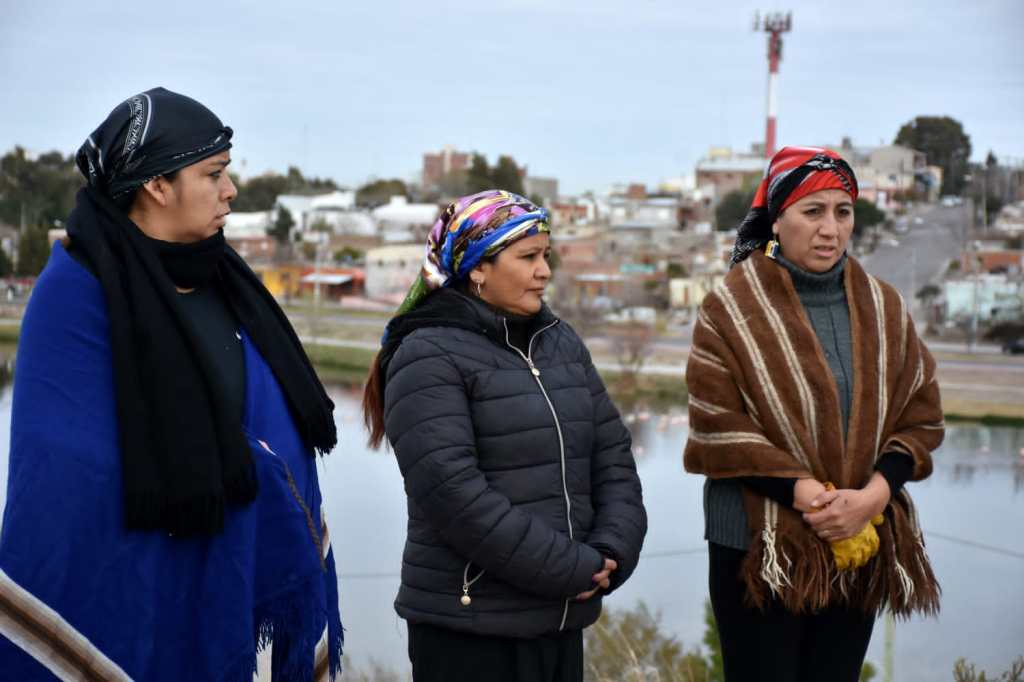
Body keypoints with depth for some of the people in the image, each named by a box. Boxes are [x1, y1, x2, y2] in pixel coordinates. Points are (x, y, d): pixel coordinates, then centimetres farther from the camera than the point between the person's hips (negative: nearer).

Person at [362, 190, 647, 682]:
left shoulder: (561, 343, 12)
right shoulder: (429, 358, -10)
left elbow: (613, 456, 11)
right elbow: (455, 493, -19)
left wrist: (612, 552, -6)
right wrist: (570, 569, -16)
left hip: (562, 619, 6)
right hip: (470, 626, -6)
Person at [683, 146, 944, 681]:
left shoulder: (883, 308, 7)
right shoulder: (732, 309, -7)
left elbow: (921, 415, 6)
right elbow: (717, 431, -11)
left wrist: (876, 491, -11)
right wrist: (804, 493, -19)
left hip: (861, 547, 4)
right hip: (760, 548, -4)